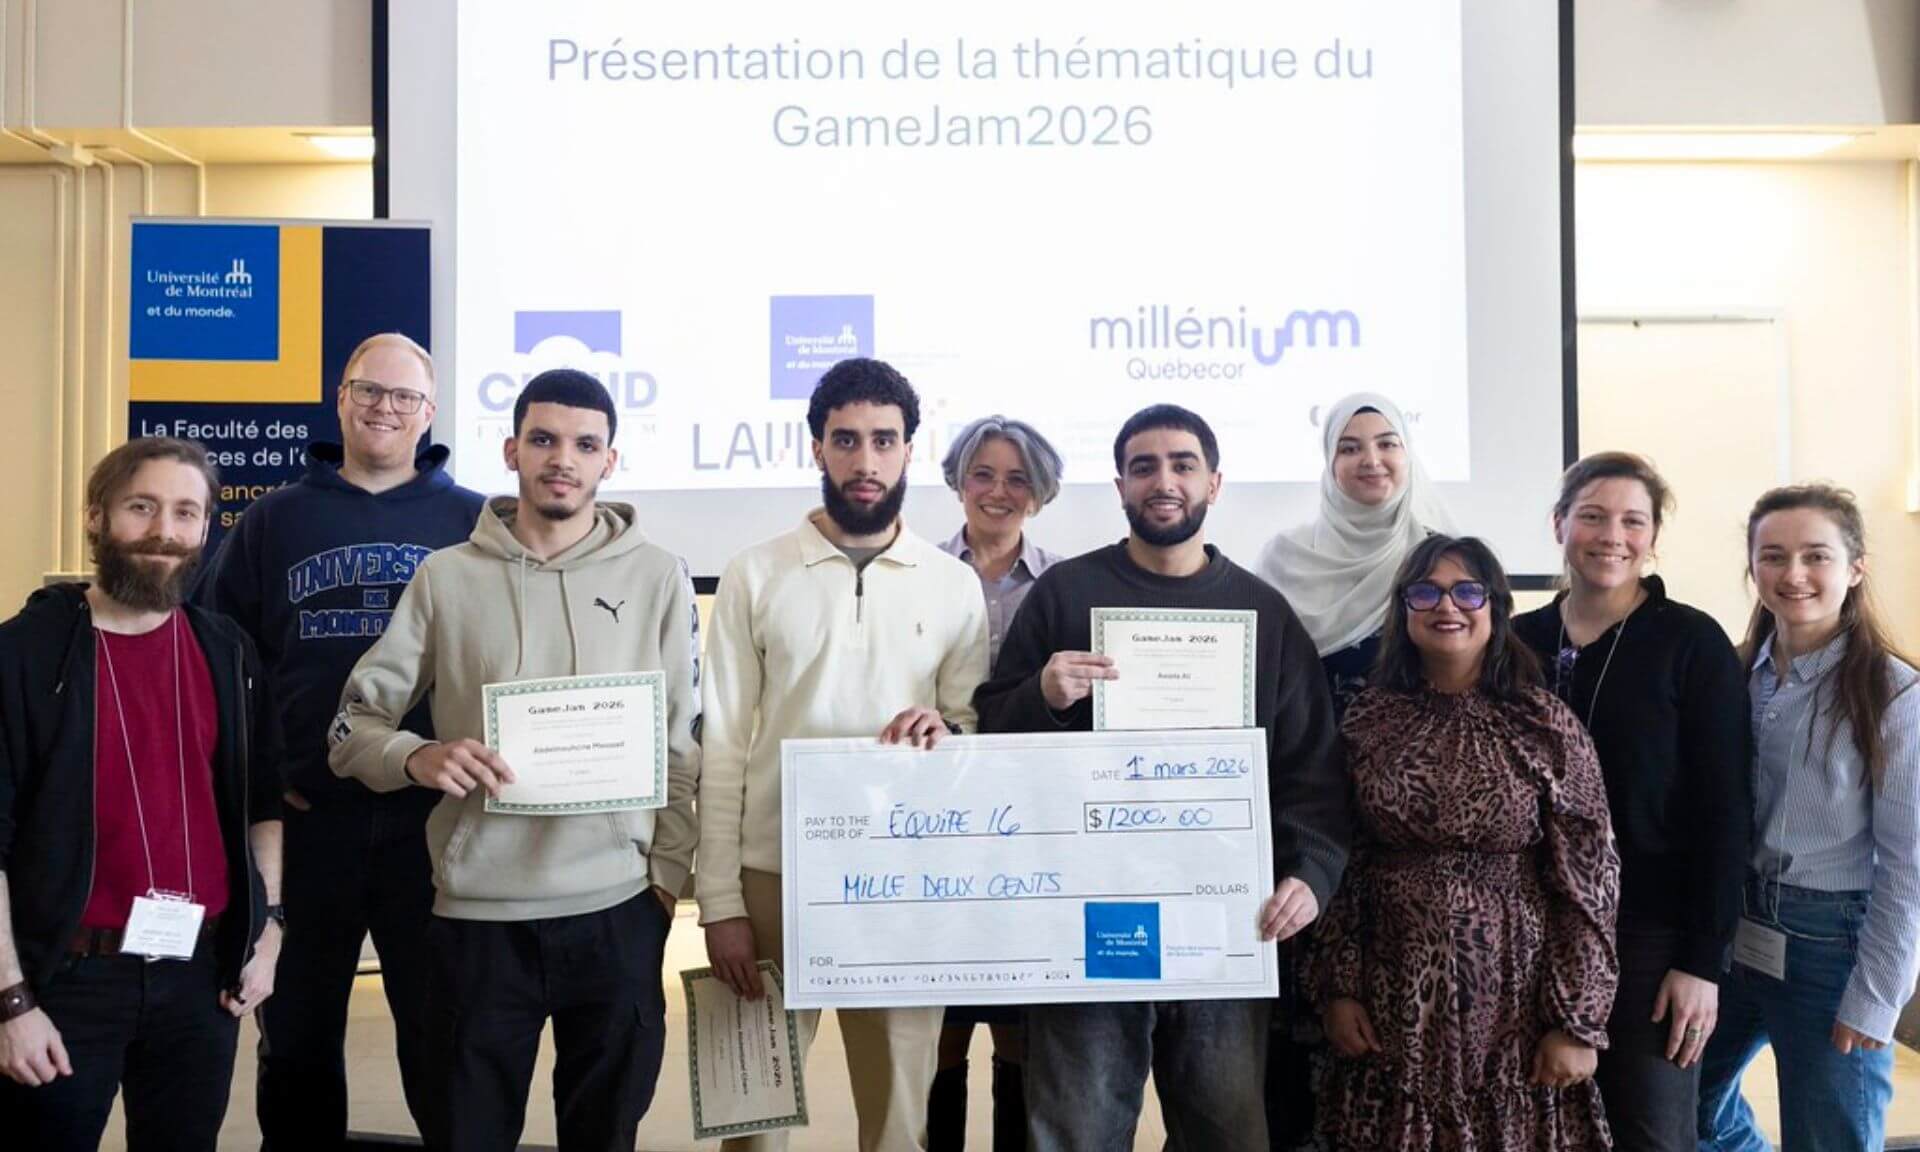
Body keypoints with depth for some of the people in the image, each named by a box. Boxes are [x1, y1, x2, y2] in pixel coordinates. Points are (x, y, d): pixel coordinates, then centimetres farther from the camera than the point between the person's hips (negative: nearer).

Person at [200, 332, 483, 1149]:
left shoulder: (475, 523, 4)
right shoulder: (275, 519, 7)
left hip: (435, 815, -1)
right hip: (305, 816, 2)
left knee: (441, 1033, 9)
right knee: (297, 1034, 15)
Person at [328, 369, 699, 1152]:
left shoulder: (657, 577, 3)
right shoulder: (446, 576, 3)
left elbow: (686, 745, 4)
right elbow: (354, 725, 4)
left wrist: (667, 877, -1)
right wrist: (418, 758, -16)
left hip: (618, 913, 0)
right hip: (476, 914, 0)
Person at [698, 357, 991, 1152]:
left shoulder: (955, 586, 4)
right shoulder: (754, 575, 1)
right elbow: (723, 748, -1)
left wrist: (944, 733, -16)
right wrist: (720, 901, -6)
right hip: (773, 877, 0)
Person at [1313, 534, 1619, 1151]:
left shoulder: (1547, 723, -5)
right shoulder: (1367, 721, 1)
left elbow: (1589, 878, -6)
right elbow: (1342, 865, 5)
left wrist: (1577, 1021, -9)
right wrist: (1339, 987, 0)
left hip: (1514, 997, -2)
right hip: (1393, 1001, 2)